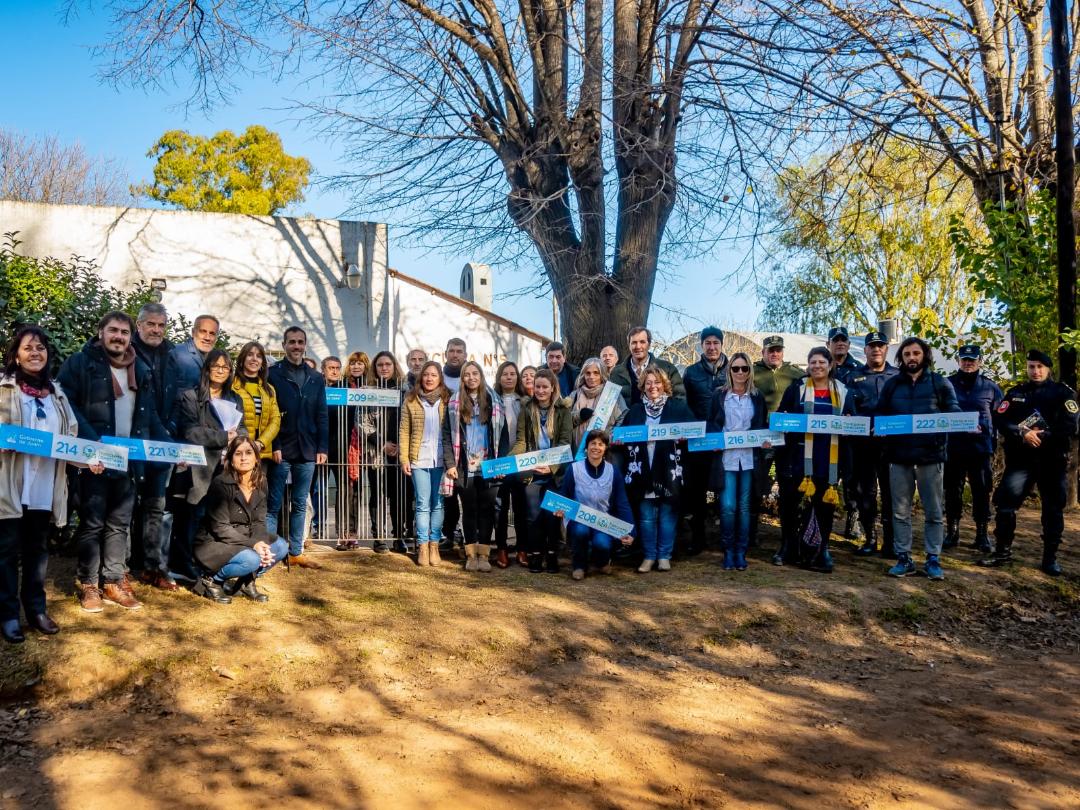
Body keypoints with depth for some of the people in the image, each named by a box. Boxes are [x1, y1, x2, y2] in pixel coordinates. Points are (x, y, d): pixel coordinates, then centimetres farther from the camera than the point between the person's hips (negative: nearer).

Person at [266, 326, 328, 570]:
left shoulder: (316, 378, 11)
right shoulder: (273, 374, -1)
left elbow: (322, 416, 10)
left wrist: (323, 447, 2)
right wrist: (274, 446, -13)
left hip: (307, 451, 4)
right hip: (281, 450, -4)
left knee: (300, 504, 10)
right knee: (274, 504, 1)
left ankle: (296, 552, 17)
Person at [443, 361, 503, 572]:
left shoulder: (494, 402, 6)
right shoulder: (454, 403, 5)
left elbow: (502, 434, 4)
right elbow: (447, 435, 3)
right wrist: (450, 464, -6)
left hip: (488, 467, 0)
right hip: (464, 467, 0)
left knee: (486, 509, 2)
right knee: (469, 509, 5)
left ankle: (484, 554, 7)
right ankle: (471, 554, 11)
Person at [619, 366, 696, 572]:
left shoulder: (678, 407, 4)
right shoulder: (635, 410, 12)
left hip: (669, 471, -2)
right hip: (643, 471, 2)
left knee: (667, 515, 4)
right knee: (646, 516, 4)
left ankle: (664, 556, 14)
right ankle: (649, 556, 13)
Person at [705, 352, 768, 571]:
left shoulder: (757, 398, 11)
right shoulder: (719, 396, 5)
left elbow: (763, 426, 15)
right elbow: (710, 424, 6)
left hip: (749, 458, 2)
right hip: (725, 457, -2)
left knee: (744, 506, 4)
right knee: (728, 506, -8)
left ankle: (741, 552, 13)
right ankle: (728, 551, 6)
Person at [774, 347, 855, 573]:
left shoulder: (842, 392, 12)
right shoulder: (796, 389, 7)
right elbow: (781, 416, 6)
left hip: (829, 460, 2)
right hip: (799, 459, -1)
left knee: (825, 504, 3)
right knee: (792, 502, 1)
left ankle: (820, 550, 15)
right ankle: (788, 547, 16)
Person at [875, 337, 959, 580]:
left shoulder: (940, 383, 5)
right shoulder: (891, 385, 11)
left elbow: (953, 412, 1)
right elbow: (880, 414, 12)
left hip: (930, 455, -2)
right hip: (899, 456, 2)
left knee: (933, 512, 5)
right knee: (900, 511, 6)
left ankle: (933, 559, 13)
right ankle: (903, 559, 14)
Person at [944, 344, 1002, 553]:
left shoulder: (990, 387, 6)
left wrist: (993, 443, 4)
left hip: (981, 448, 0)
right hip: (952, 448, 0)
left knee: (981, 492, 2)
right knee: (952, 491, 6)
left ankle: (982, 534, 12)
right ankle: (952, 532, 17)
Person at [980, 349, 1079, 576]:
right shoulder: (1015, 393, 11)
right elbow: (1000, 420, -3)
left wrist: (1042, 436, -18)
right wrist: (1022, 434, -19)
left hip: (1053, 460, -1)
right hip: (1021, 459, 1)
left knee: (1053, 509, 4)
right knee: (1004, 502, -8)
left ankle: (1050, 558, 15)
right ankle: (1002, 552, 4)